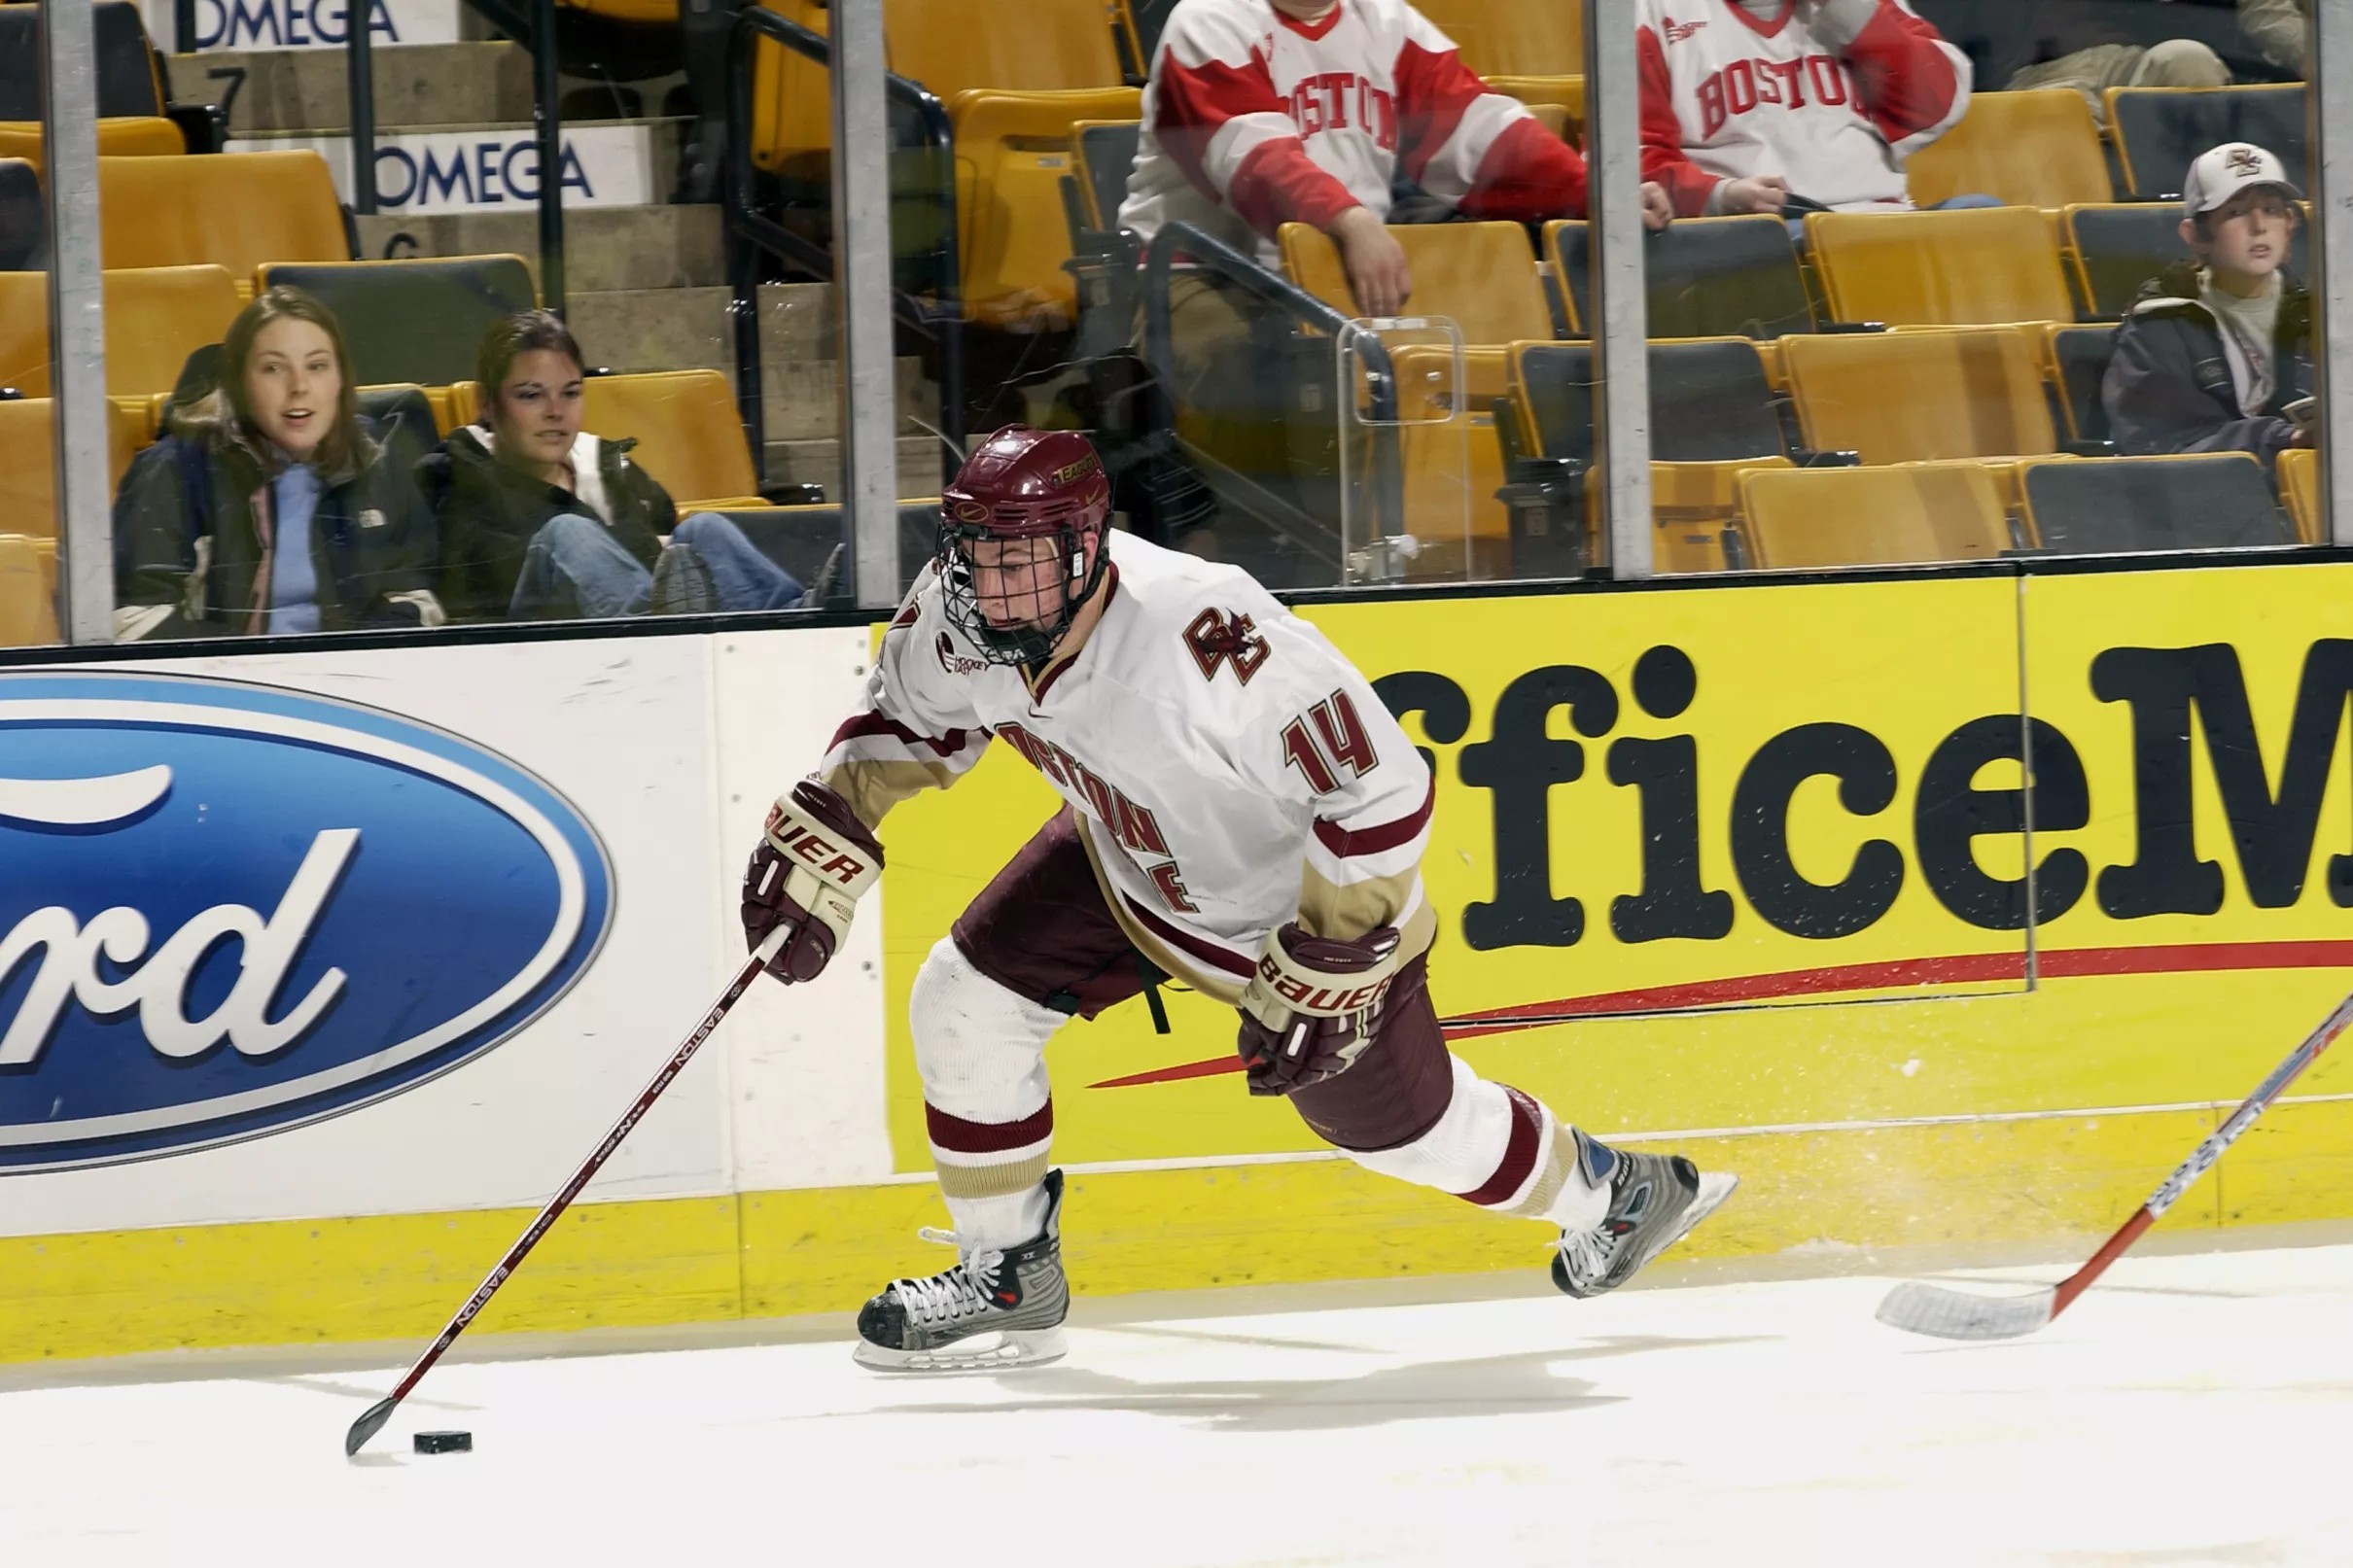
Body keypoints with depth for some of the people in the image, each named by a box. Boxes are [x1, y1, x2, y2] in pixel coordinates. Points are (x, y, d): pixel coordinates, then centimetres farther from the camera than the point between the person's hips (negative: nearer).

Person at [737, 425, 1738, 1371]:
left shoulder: (1205, 633, -43)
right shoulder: (957, 621, -22)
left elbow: (1383, 792, -36)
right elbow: (905, 721, 3)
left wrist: (1322, 975, -32)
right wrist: (815, 848, -8)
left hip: (1309, 895, -6)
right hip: (1129, 865, 6)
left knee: (1395, 1121, 11)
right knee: (963, 1005, -6)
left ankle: (1614, 1193, 40)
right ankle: (1009, 1279, 13)